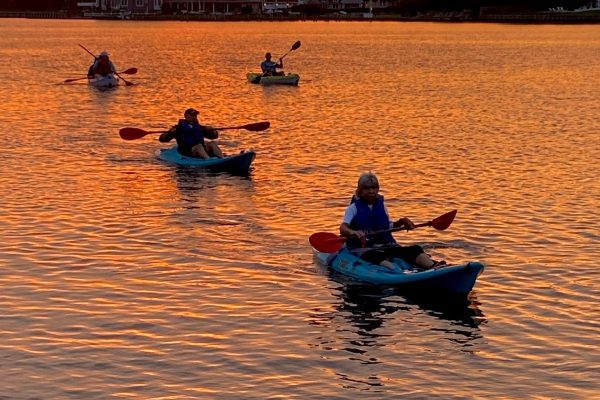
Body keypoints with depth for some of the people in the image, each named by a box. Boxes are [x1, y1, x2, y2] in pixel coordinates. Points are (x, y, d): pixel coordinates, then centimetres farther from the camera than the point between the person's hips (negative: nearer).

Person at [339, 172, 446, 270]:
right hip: (361, 248, -5)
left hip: (385, 245, 5)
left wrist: (401, 222, 5)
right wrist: (353, 232, -34)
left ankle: (433, 267, -46)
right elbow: (343, 229, -11)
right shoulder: (353, 208, 2)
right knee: (377, 256, -41)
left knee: (415, 250, -20)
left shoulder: (382, 206, 18)